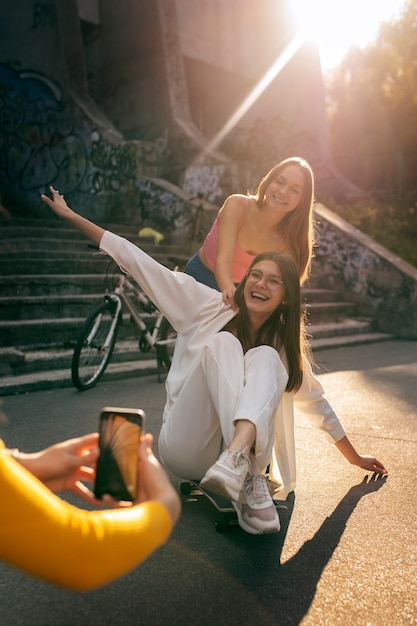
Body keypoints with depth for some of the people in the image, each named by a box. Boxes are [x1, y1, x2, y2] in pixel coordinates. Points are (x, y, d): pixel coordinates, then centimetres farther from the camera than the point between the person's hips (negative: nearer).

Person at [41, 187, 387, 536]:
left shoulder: (284, 347, 7)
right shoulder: (210, 308, -1)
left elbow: (315, 402, 20)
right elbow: (136, 261, -4)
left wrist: (355, 457, 28)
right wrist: (71, 216, -4)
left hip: (247, 451, 2)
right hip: (184, 451, -2)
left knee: (265, 357, -22)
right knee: (223, 342, -26)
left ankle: (238, 456, -45)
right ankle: (249, 484, -40)